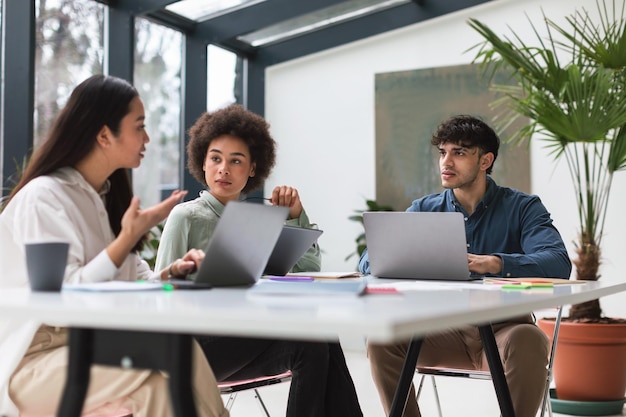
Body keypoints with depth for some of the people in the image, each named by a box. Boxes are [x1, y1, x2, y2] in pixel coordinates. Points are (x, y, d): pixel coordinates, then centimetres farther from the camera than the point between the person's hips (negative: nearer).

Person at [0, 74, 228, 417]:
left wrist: (174, 271, -8)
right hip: (35, 361, -7)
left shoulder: (108, 195, 15)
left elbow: (132, 283, 12)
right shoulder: (42, 198, -12)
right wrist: (129, 237, -21)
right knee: (162, 382, -32)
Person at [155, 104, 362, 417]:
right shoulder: (186, 217, 2)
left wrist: (296, 215, 3)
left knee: (320, 341, -27)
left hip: (251, 337, 5)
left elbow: (310, 268, 11)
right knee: (310, 343, -27)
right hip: (202, 342, -5)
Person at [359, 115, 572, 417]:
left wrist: (493, 263, -35)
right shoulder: (424, 210, 9)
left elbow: (558, 263, -17)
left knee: (528, 341, -35)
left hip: (503, 328, -3)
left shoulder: (522, 208, 0)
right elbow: (370, 260, 1)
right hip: (444, 330, 3)